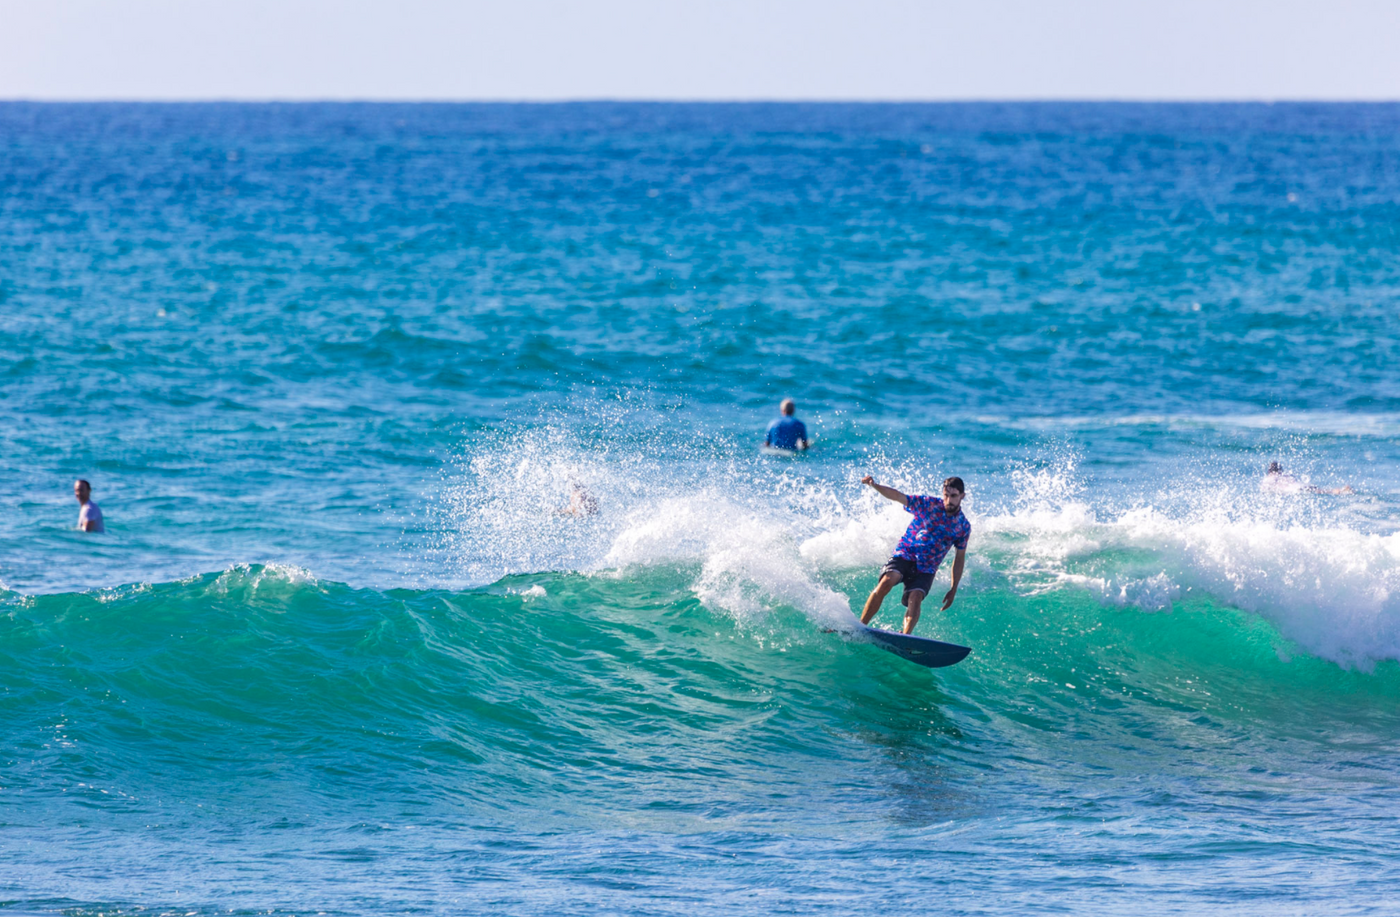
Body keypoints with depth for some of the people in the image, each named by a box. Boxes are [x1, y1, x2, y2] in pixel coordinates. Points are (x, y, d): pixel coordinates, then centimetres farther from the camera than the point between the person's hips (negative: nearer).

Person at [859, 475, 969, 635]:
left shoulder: (963, 527, 4)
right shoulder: (928, 504, -2)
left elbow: (959, 559, 12)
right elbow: (897, 496, -11)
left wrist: (954, 589, 9)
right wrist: (875, 485, -29)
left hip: (926, 569, 1)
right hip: (905, 555, -1)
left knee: (915, 599, -24)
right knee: (886, 582, -26)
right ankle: (860, 626, -22)